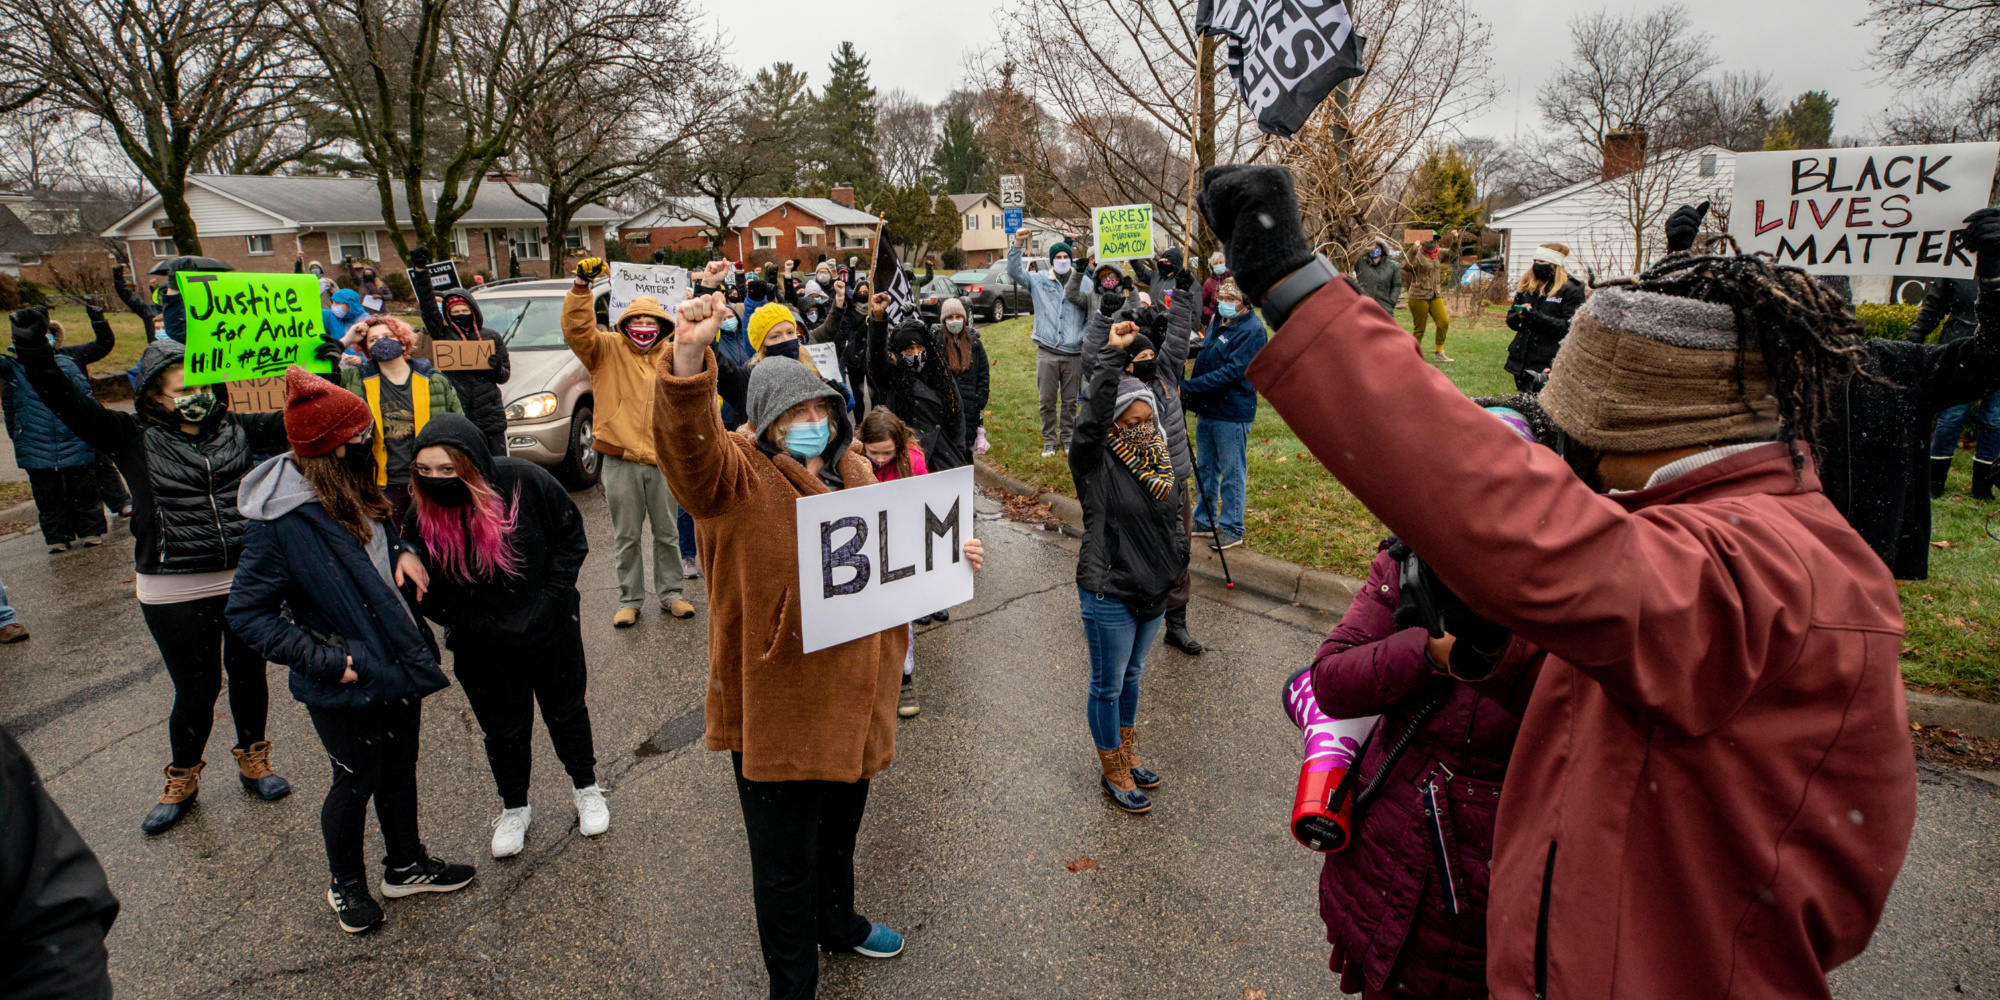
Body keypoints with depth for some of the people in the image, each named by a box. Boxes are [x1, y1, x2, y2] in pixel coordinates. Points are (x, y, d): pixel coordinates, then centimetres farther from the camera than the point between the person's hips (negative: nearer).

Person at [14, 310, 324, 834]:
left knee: (249, 674, 15)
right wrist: (34, 355, -25)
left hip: (246, 578, 2)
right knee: (196, 688, 7)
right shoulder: (134, 438, -2)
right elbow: (70, 404, -11)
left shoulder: (235, 428, 4)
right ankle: (182, 780, 31)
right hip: (175, 593, -2)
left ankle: (253, 759, 37)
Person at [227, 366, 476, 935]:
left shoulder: (353, 490, 0)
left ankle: (406, 866, 44)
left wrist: (403, 551, -3)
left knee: (400, 767, 22)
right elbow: (247, 614, -19)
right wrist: (325, 662, -21)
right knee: (357, 782, 13)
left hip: (397, 661, 7)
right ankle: (347, 886, 39)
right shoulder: (281, 520, -23)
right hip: (347, 684, -7)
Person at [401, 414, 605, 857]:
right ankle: (514, 809, 41)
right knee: (504, 729, 17)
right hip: (484, 648, 1)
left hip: (552, 631, -1)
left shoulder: (523, 481, -21)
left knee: (567, 710, 18)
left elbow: (570, 534, -7)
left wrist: (551, 599, -11)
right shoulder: (421, 518, -16)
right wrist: (484, 626, -16)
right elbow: (428, 595, -5)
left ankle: (585, 787, 42)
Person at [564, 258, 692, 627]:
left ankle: (671, 593, 25)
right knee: (626, 536, 8)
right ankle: (630, 599, 21)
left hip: (663, 460, 2)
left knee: (667, 533, 12)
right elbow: (577, 329, -18)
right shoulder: (607, 350, 0)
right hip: (620, 461, -2)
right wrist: (581, 286, -28)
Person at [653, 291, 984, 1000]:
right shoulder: (734, 477, -14)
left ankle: (838, 923, 55)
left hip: (850, 694, 7)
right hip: (774, 703, -6)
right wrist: (689, 359, -53)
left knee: (840, 825, 28)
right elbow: (686, 441, -36)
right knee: (786, 858, 8)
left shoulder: (853, 473, 8)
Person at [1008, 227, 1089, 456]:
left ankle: (1067, 438, 23)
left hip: (1074, 353, 0)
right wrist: (1017, 244, -12)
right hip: (1047, 352, 0)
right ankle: (1049, 441, 16)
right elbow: (1014, 272, -1)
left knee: (1070, 400, 9)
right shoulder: (1039, 280, 7)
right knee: (1047, 400, 4)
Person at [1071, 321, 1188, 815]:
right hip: (1109, 594, -7)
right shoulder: (1096, 464, -17)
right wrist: (1113, 356, -37)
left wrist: (1174, 560, 10)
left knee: (1131, 675, 24)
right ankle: (1113, 772, 26)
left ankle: (1127, 752, 43)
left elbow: (1174, 514, 17)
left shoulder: (1160, 460, 2)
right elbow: (1091, 419, -37)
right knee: (1108, 685, 8)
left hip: (1154, 590, 7)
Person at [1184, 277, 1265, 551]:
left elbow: (1232, 372, -24)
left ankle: (1232, 530, 15)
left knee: (1232, 473, 3)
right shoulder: (1219, 320, 9)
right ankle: (1204, 522, 31)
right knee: (1205, 468, 17)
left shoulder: (1252, 330, -17)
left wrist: (1188, 387, -26)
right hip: (1206, 408, 9)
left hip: (1232, 412, -8)